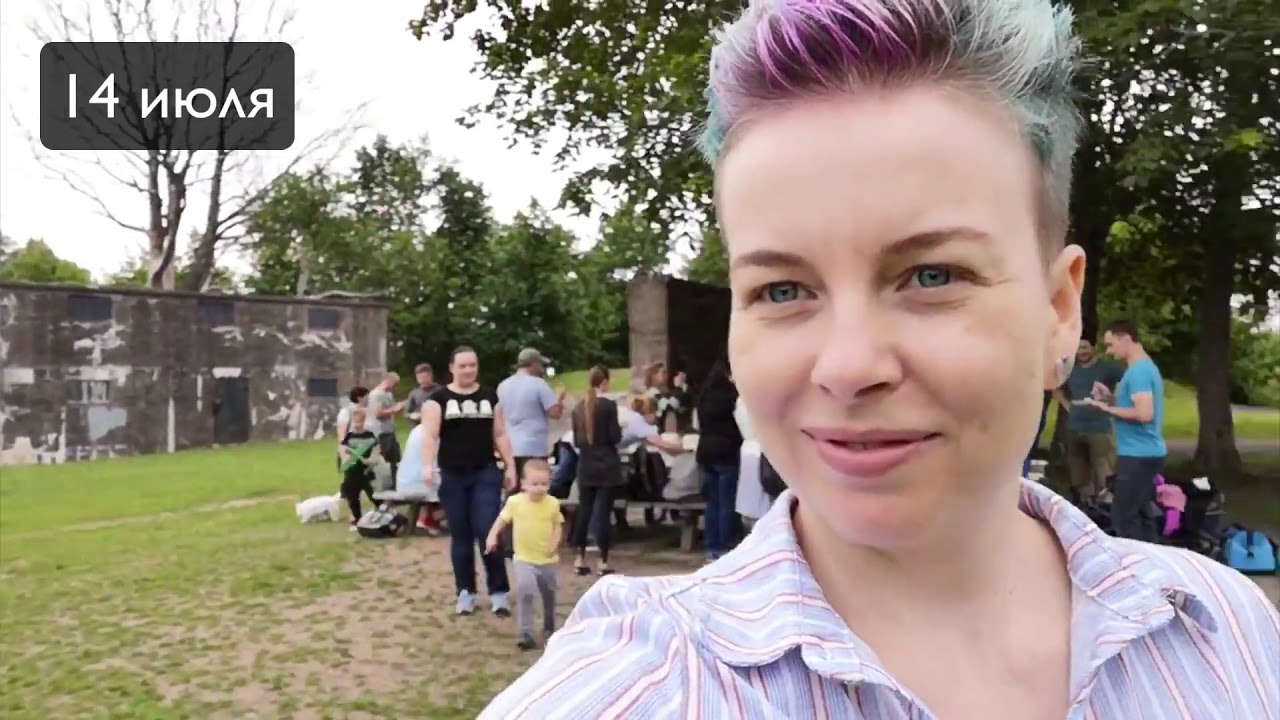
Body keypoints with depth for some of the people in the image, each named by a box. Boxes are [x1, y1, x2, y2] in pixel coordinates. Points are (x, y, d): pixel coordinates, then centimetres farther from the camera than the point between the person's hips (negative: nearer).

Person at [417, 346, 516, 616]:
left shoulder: (490, 396, 9)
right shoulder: (439, 398, 0)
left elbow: (500, 434, 11)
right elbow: (430, 435, -9)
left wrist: (511, 467, 5)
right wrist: (428, 465, -24)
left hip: (485, 474, 1)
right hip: (453, 477, -1)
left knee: (488, 533, -6)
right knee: (460, 537, 6)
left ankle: (499, 592, 2)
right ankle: (466, 593, 16)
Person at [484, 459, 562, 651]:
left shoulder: (553, 504, -10)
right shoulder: (515, 501, -13)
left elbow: (557, 525, 1)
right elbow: (502, 520, -1)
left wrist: (555, 542, -14)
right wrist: (492, 536, -14)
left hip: (547, 559, 2)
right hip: (523, 558, -2)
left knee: (549, 595, 18)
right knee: (524, 590, -24)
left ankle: (549, 627, 45)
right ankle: (526, 633, -16)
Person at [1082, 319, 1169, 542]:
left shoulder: (1138, 371, -18)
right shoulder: (1147, 367, 14)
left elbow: (1144, 413, -26)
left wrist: (1107, 408, -17)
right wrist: (1111, 397, 11)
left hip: (1138, 455, -10)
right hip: (1146, 453, 10)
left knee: (1123, 517, -6)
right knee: (1140, 513, 15)